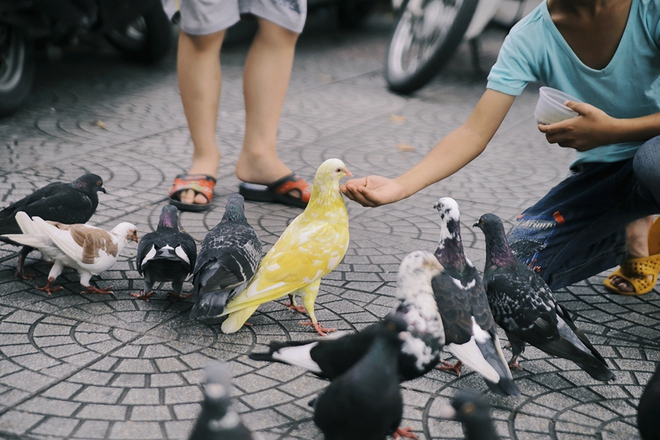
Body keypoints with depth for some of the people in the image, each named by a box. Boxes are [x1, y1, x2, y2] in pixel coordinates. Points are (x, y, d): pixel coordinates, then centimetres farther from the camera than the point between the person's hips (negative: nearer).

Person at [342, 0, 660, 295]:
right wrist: (400, 186, -33)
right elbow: (475, 133, -20)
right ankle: (632, 233, 14)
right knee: (523, 256, -13)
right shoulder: (530, 36, -16)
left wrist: (612, 130, -31)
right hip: (602, 170, 3)